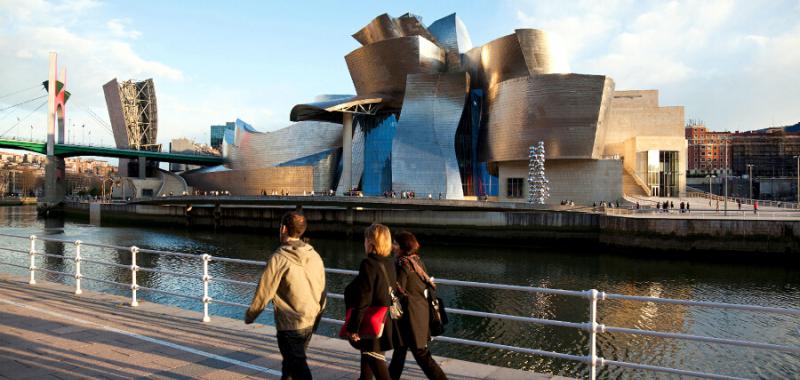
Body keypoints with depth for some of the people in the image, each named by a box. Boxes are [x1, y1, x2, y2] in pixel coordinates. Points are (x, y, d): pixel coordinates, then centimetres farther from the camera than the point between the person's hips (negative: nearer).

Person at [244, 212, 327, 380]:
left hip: (290, 326, -6)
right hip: (310, 324, 6)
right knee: (290, 364, 24)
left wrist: (249, 316, 6)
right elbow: (321, 292, 8)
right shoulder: (315, 256, 2)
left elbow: (264, 292, -11)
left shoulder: (279, 258, -15)